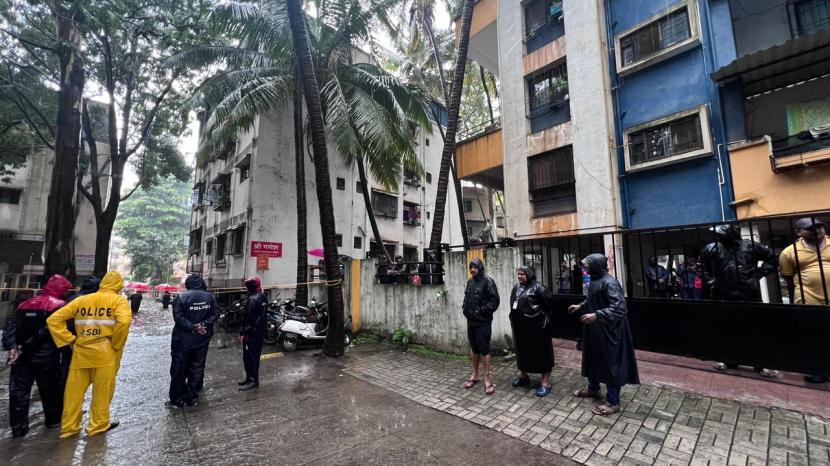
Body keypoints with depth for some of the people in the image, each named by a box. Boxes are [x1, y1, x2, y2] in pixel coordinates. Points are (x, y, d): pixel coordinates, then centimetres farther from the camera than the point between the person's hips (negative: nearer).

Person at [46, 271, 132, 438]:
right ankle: (98, 425, 21)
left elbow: (53, 319, 6)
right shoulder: (118, 300, -6)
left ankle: (69, 427, 27)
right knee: (102, 391, 10)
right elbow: (124, 321, -23)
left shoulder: (81, 299, 9)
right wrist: (116, 344, -7)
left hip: (80, 351, 4)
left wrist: (70, 340, 6)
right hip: (105, 353, -4)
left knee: (74, 391, 16)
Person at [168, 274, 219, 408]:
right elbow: (215, 314, -4)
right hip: (202, 339, 3)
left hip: (183, 339, -3)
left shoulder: (181, 297, -10)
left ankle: (177, 400, 17)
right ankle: (192, 398, 19)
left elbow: (178, 318, -17)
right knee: (197, 368, 12)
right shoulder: (209, 296, 0)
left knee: (179, 370, 9)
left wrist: (193, 327, -15)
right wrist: (203, 324, -10)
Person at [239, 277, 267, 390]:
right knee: (255, 356, 17)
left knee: (249, 357, 1)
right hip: (260, 332, 9)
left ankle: (252, 380, 8)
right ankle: (251, 377, 27)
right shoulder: (264, 297, 9)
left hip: (251, 333, -9)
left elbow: (248, 318, -21)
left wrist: (242, 332, -14)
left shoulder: (253, 299, -20)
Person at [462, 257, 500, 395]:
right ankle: (474, 375, 28)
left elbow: (494, 301, -15)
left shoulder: (487, 281, -11)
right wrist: (465, 307, 6)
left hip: (483, 322, -7)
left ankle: (487, 379, 9)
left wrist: (482, 310, -19)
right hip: (470, 320, 7)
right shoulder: (470, 281, 10)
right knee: (474, 348, 16)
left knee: (484, 349, -1)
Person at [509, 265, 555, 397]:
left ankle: (545, 382, 13)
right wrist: (514, 319, 15)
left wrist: (541, 315, -4)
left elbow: (549, 302, -12)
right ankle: (523, 376, 35)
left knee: (541, 351, 3)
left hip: (536, 326, -7)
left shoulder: (537, 288, -13)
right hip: (520, 326, 7)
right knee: (522, 350, 18)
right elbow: (512, 304, 19)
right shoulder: (516, 288, 8)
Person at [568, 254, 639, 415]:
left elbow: (620, 308, -31)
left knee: (610, 363, 3)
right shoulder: (594, 280, 6)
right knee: (593, 358, 21)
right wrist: (580, 306, 17)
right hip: (594, 329, 10)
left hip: (608, 331, -10)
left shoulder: (609, 283, -23)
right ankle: (593, 389, 39)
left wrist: (596, 315, -37)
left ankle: (613, 402, 16)